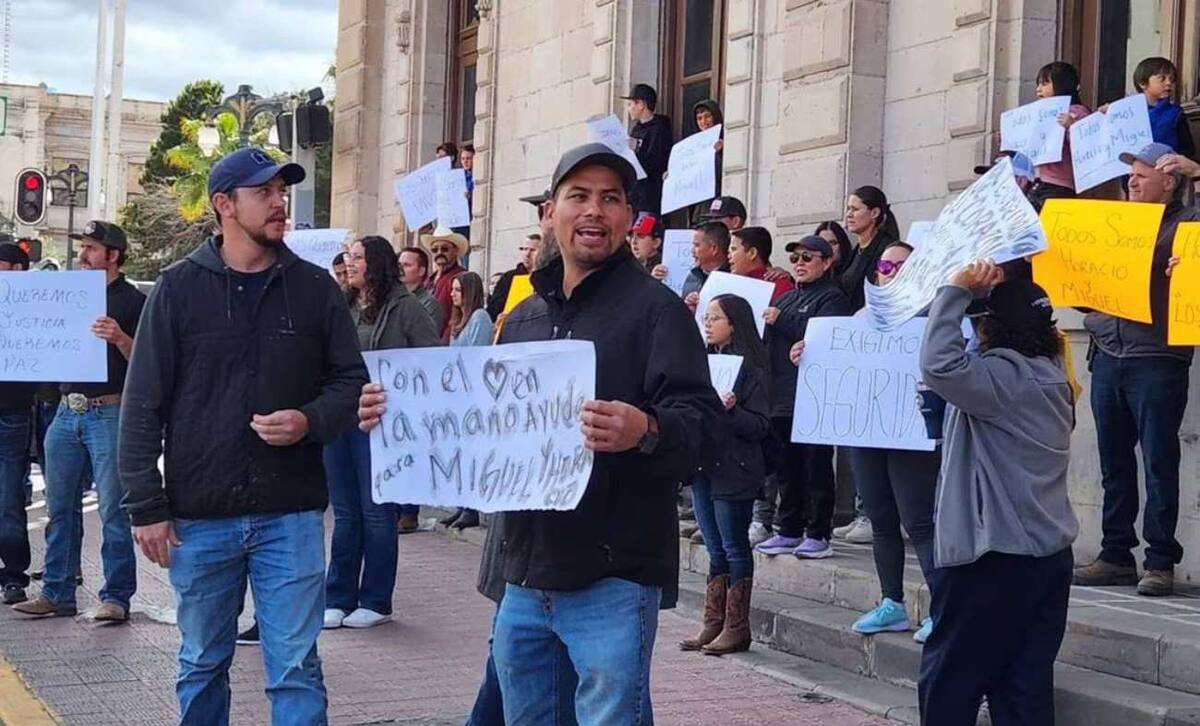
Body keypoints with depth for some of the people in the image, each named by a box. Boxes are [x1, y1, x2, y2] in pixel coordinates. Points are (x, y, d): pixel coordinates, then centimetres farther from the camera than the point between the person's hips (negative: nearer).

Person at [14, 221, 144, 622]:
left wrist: (119, 339, -25)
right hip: (67, 412, 6)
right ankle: (57, 593, 15)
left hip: (109, 413, -6)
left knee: (112, 511, -4)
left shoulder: (133, 301, -1)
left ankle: (116, 597, 1)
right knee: (60, 508, 8)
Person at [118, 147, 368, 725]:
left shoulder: (315, 288, 4)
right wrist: (146, 507, -4)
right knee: (202, 666, 13)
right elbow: (143, 406, 0)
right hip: (199, 517, 0)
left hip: (291, 514, 0)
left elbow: (351, 380, 10)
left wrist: (310, 421, -11)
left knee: (296, 669, 1)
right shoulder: (179, 289, 0)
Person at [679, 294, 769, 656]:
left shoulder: (749, 368, -8)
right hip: (703, 466, 7)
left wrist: (730, 410, -28)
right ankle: (713, 624, 16)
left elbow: (759, 426, -13)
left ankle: (736, 627, 6)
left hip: (734, 471, -7)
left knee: (735, 549, 0)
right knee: (716, 550, 11)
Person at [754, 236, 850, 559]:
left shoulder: (832, 298, -3)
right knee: (786, 466, 10)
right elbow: (770, 341, 26)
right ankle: (789, 532, 17)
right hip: (782, 396, 8)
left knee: (815, 465, -3)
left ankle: (818, 535, 1)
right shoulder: (787, 299, 23)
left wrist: (781, 321, -17)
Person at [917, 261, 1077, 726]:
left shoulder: (1008, 377, -18)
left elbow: (941, 365, -33)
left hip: (994, 557, -9)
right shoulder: (1048, 375, 11)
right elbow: (971, 373, 22)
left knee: (948, 681, 3)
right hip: (1047, 553, 9)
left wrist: (956, 290, -22)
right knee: (1026, 688, 9)